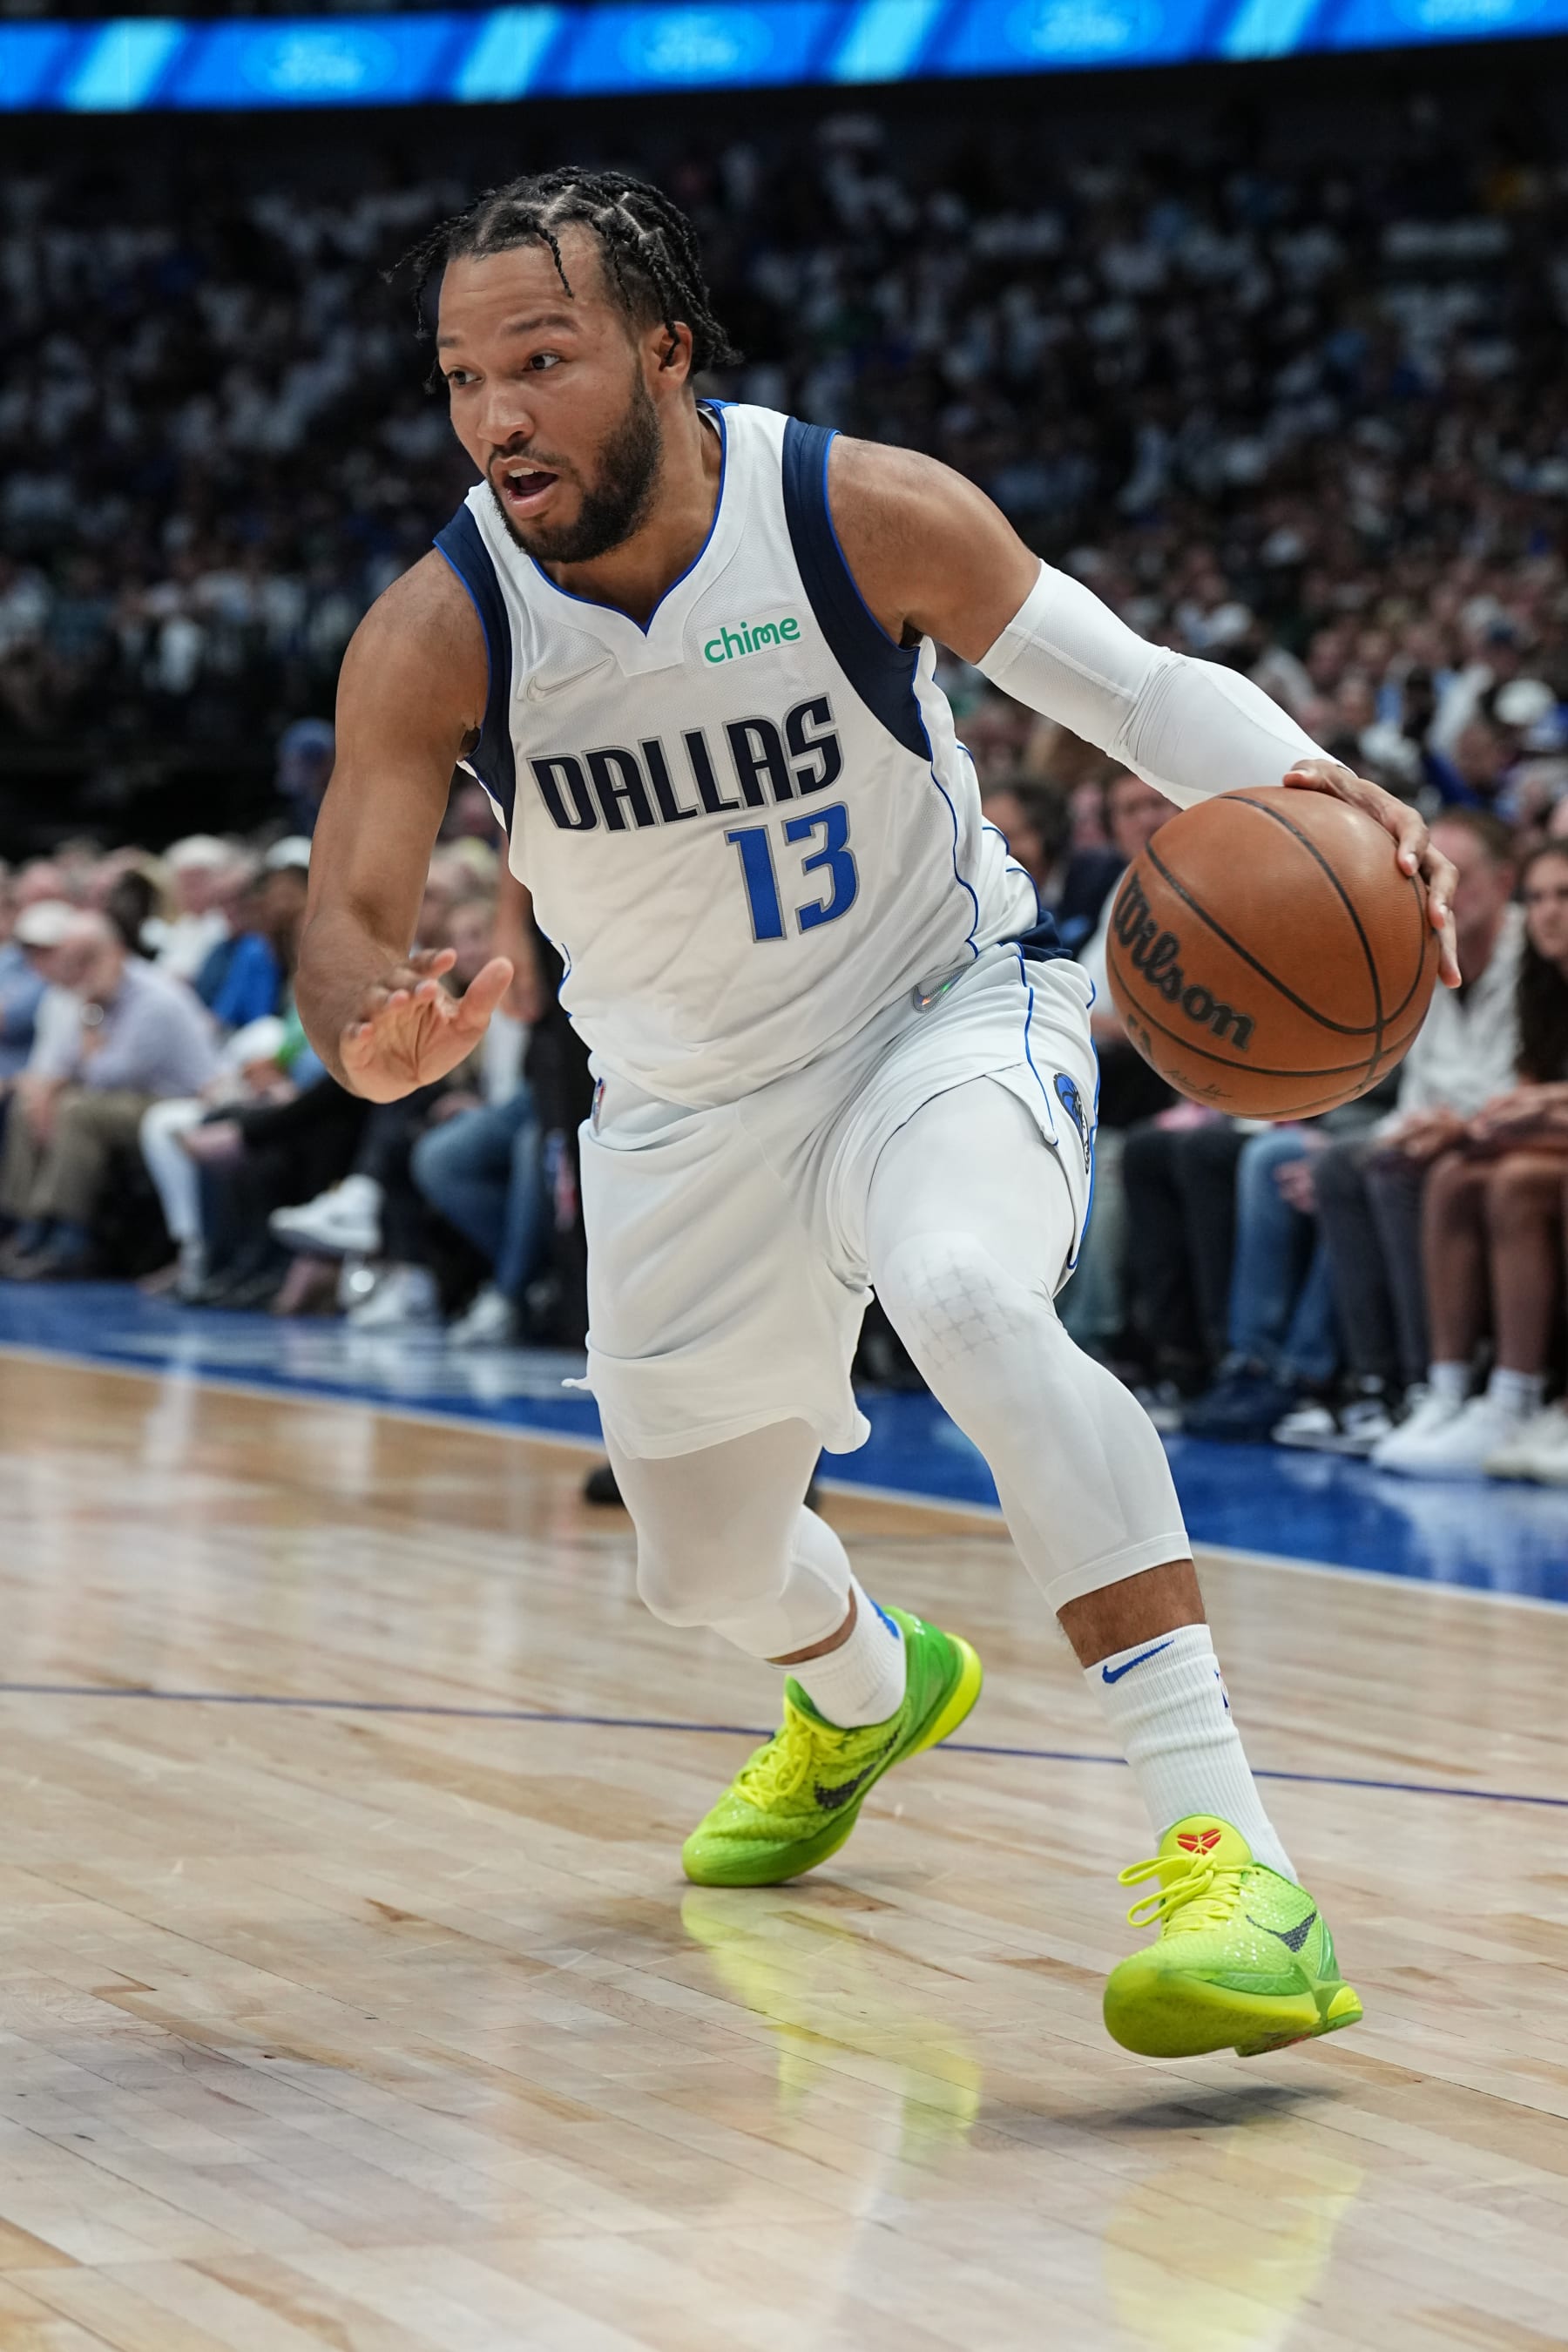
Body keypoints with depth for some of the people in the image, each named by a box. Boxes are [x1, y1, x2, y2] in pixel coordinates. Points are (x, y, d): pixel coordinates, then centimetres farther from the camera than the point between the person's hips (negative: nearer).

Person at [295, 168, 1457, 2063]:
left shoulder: (865, 513, -23)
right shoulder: (434, 636, -20)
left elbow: (1129, 683, -13)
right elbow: (347, 915, -22)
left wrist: (1302, 784, -34)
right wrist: (373, 1038, -47)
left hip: (949, 1011, -4)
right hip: (689, 1106, 4)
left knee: (965, 1294, -38)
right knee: (703, 1567, 16)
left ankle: (1231, 1858, -42)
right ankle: (869, 1695, 58)